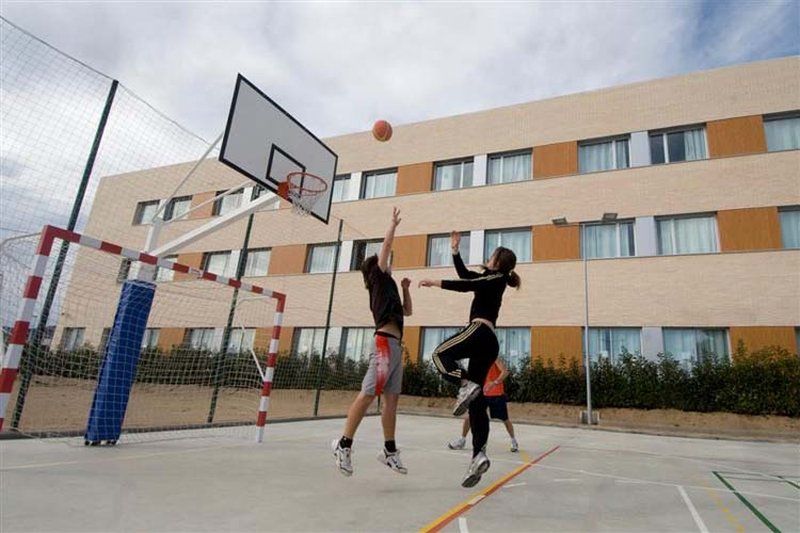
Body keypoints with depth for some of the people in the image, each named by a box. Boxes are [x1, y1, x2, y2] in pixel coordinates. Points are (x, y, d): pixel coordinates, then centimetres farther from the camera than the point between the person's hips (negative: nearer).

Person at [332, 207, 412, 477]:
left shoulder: (388, 288, 27)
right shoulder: (379, 278, 6)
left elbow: (407, 311, 36)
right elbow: (386, 246, 1)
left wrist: (406, 289, 26)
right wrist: (393, 224, 11)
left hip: (394, 346, 9)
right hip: (385, 343, -9)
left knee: (391, 398, 7)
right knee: (368, 393, -12)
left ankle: (390, 451, 11)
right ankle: (344, 443, -8)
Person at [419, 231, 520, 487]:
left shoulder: (496, 278, 3)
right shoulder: (491, 280, 27)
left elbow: (466, 286, -12)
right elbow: (465, 275, 34)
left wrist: (435, 282, -10)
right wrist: (454, 250, 36)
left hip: (479, 330, -9)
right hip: (489, 343, 9)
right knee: (476, 402, 1)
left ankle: (466, 385, -30)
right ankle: (479, 455, -6)